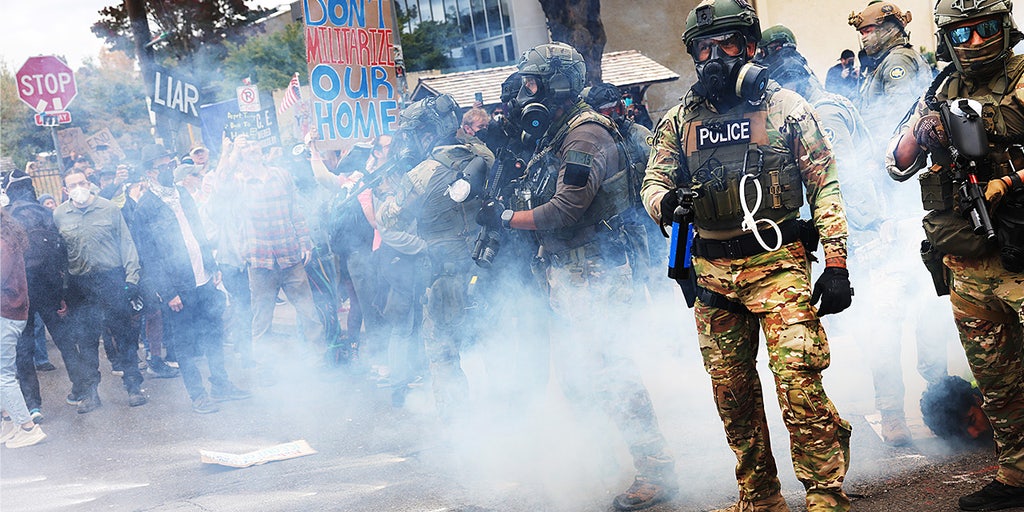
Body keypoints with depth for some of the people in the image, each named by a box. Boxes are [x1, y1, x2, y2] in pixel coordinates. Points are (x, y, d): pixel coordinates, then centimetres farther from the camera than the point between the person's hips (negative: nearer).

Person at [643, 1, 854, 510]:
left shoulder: (786, 107, 1)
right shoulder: (680, 118, 11)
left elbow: (825, 186, 0)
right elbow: (653, 181, 12)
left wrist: (836, 265, -8)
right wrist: (666, 202, -14)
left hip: (778, 263, -4)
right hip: (712, 271, 4)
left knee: (799, 385, -13)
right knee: (732, 391, 10)